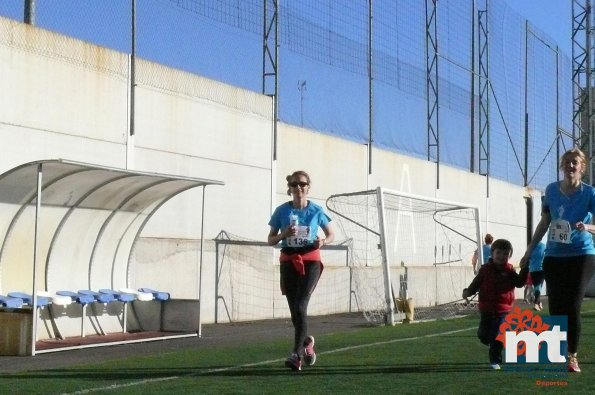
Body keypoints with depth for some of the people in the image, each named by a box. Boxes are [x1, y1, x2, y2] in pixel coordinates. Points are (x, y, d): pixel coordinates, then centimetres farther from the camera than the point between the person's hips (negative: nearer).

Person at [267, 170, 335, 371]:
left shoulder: (316, 211, 0)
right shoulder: (282, 211, 2)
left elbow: (331, 234, 12)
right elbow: (271, 240, 8)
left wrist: (323, 241, -10)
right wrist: (283, 235, -13)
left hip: (310, 261, -2)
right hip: (288, 262, 3)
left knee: (300, 306, -17)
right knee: (295, 310, 7)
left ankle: (296, 354, -18)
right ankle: (307, 341, 36)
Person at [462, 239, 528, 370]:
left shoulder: (509, 271, 1)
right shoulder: (485, 269, 1)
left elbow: (519, 283, -8)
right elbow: (476, 283, 5)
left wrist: (525, 270, -17)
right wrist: (468, 291, -9)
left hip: (502, 310, -1)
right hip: (486, 309, 1)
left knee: (497, 337, -5)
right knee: (483, 336, 7)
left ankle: (495, 361, 6)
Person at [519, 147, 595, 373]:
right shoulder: (551, 190, 5)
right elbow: (544, 224, 15)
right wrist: (529, 252, 16)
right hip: (554, 257, 3)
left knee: (573, 308, -7)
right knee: (555, 308, -2)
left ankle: (572, 357, 6)